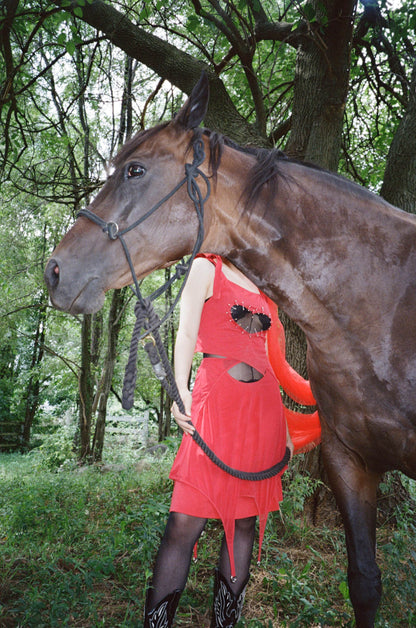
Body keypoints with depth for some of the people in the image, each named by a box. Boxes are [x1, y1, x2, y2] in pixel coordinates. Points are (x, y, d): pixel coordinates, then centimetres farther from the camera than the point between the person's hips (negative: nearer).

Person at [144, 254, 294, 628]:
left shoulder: (262, 285, 21)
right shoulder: (206, 268, 6)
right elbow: (187, 334, -4)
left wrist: (284, 426, 17)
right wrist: (180, 390, -21)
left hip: (265, 408, 6)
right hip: (217, 401, -6)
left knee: (245, 521, 8)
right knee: (185, 523, -8)